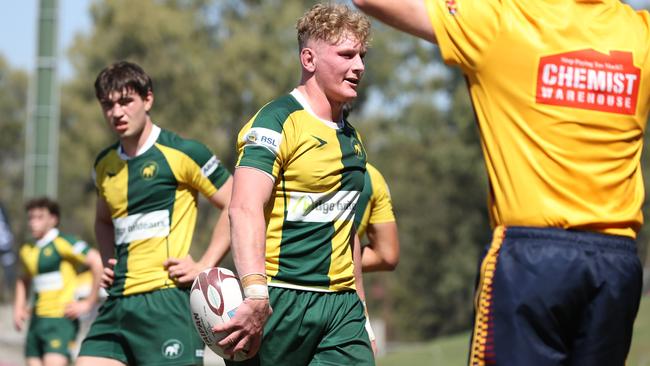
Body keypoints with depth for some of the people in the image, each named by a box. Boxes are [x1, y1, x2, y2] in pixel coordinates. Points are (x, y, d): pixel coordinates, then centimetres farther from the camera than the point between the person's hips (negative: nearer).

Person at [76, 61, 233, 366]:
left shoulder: (182, 153, -5)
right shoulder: (105, 164, 16)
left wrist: (204, 266, -8)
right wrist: (109, 262, 16)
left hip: (167, 301, -7)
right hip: (117, 304, 7)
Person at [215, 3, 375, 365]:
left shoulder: (352, 138, 18)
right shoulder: (277, 122, -8)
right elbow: (245, 208, -23)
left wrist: (360, 313, 24)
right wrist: (256, 295, -36)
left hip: (342, 305, 7)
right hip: (280, 302, -7)